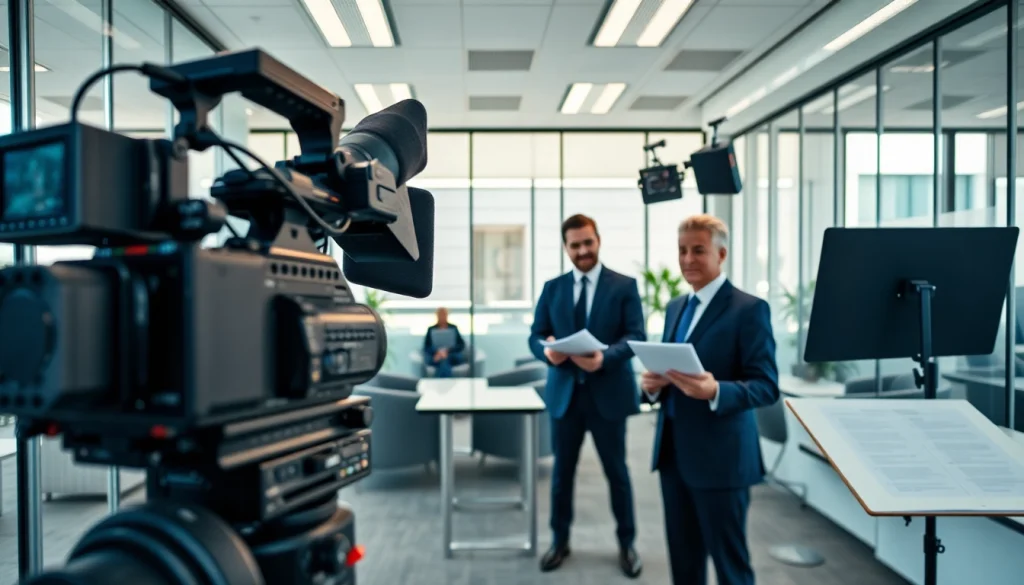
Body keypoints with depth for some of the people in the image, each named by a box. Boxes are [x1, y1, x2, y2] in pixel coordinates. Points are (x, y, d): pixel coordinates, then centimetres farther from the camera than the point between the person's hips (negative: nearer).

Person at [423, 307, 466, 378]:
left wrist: (448, 351, -17)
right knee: (443, 360, -38)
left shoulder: (453, 328, 13)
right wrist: (436, 352, -20)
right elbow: (426, 346, 4)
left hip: (452, 356, 0)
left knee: (444, 359, -38)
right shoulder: (431, 329, 14)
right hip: (434, 357, 0)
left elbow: (461, 345, 3)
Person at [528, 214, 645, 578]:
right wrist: (547, 351, -21)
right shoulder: (552, 288, 6)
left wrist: (604, 357, -28)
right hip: (565, 393, 3)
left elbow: (636, 336, -10)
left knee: (616, 471, 11)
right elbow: (535, 335, 3)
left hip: (608, 393, -2)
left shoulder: (624, 286, -2)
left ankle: (626, 543, 30)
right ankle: (560, 541, 31)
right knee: (562, 470, 13)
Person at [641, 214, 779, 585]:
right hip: (672, 451, 7)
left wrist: (715, 391, -32)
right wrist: (652, 383, -5)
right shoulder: (675, 307, 12)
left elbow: (767, 386, -15)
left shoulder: (749, 309, -11)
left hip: (720, 456, -7)